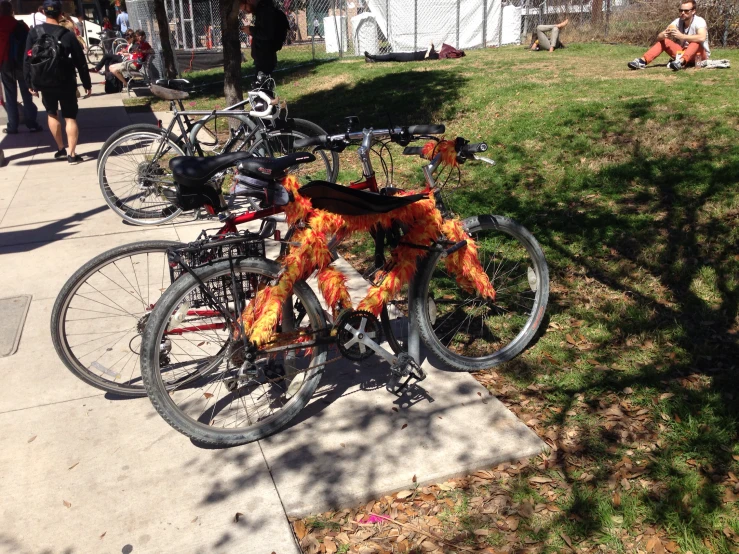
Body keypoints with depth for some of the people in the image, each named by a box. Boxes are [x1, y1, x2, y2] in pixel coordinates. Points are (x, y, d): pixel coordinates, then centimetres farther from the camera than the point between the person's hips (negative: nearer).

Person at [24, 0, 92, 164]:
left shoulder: (34, 33, -3)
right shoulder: (68, 35, -9)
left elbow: (28, 60, -1)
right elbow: (80, 63, -6)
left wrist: (30, 83, 8)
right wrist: (87, 84, 4)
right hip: (66, 83, -2)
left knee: (52, 114, 20)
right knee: (70, 118, 4)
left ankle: (61, 149, 22)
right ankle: (72, 154, 0)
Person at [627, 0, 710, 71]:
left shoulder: (699, 21, -19)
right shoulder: (678, 22, -4)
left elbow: (702, 38, -40)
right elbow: (659, 37, -12)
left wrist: (682, 36, -48)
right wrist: (664, 34, -36)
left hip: (699, 56, -5)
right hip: (683, 53, 5)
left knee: (696, 42, -34)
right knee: (663, 41, -8)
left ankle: (681, 62, -58)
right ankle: (642, 61, -28)